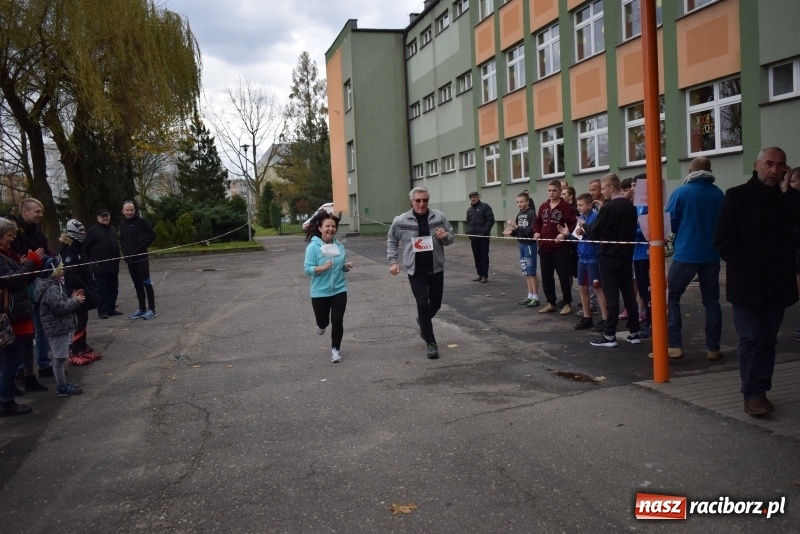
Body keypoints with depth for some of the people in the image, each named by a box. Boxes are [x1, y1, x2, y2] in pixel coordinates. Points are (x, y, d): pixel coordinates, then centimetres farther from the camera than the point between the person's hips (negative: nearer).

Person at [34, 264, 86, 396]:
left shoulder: (55, 285, 15)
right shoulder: (52, 289, -19)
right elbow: (60, 307, -26)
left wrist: (72, 298, 8)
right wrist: (75, 301, -14)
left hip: (61, 327, 11)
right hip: (57, 328, -11)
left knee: (59, 358, 17)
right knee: (59, 358, -4)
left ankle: (62, 384, 26)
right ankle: (62, 388, 3)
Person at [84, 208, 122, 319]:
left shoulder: (113, 229, 15)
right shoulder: (93, 230, -5)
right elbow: (85, 247, -5)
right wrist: (91, 260, -6)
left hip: (113, 265, 7)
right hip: (99, 267, -7)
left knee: (113, 288, 10)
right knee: (101, 289, -4)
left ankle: (111, 309, 19)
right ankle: (102, 311, 1)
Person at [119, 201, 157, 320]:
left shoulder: (140, 221, -5)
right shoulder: (122, 224, 13)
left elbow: (152, 235, -10)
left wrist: (141, 247, -13)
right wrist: (125, 250, 7)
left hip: (141, 258, -6)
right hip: (129, 259, 6)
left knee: (146, 283, -5)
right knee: (137, 285, 10)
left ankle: (152, 309, -3)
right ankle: (142, 309, 17)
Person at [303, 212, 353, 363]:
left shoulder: (339, 245, 0)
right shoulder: (313, 246, -13)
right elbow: (307, 269, -16)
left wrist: (347, 266, -10)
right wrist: (323, 267, -31)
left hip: (339, 290, 2)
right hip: (320, 292, -2)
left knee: (337, 322, -1)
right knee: (323, 321, 14)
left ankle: (335, 349, 17)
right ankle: (321, 325, 52)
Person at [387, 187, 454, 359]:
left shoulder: (439, 217, -3)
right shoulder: (401, 221, -6)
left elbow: (451, 237, 6)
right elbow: (391, 241, 8)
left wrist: (445, 236, -16)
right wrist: (393, 261, 0)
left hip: (436, 268, 2)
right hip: (415, 271, -2)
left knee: (435, 304, 13)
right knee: (423, 304, -6)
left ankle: (423, 321, 46)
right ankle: (431, 343, 5)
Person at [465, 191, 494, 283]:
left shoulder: (485, 207, -2)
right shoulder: (469, 210, 17)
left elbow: (491, 220, -7)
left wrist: (485, 231, -15)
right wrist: (468, 232, 8)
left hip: (483, 236, -6)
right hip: (473, 237, 6)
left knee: (484, 256, -4)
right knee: (476, 256, 7)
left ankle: (485, 276, -2)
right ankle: (480, 274, 14)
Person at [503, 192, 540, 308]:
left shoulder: (531, 213, -11)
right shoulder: (519, 215, 12)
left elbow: (531, 230, -19)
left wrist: (516, 226, -22)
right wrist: (511, 232, -5)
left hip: (530, 245, -8)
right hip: (521, 245, 8)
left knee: (531, 272, -4)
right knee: (525, 272, 11)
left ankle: (535, 297, 2)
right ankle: (530, 296, 17)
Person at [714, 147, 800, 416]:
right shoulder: (737, 196, -2)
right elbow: (723, 238, -6)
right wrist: (743, 266, -11)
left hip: (777, 282, 4)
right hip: (747, 282, -4)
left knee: (768, 339, 9)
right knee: (750, 338, -3)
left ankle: (761, 390, 16)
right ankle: (752, 394, 1)